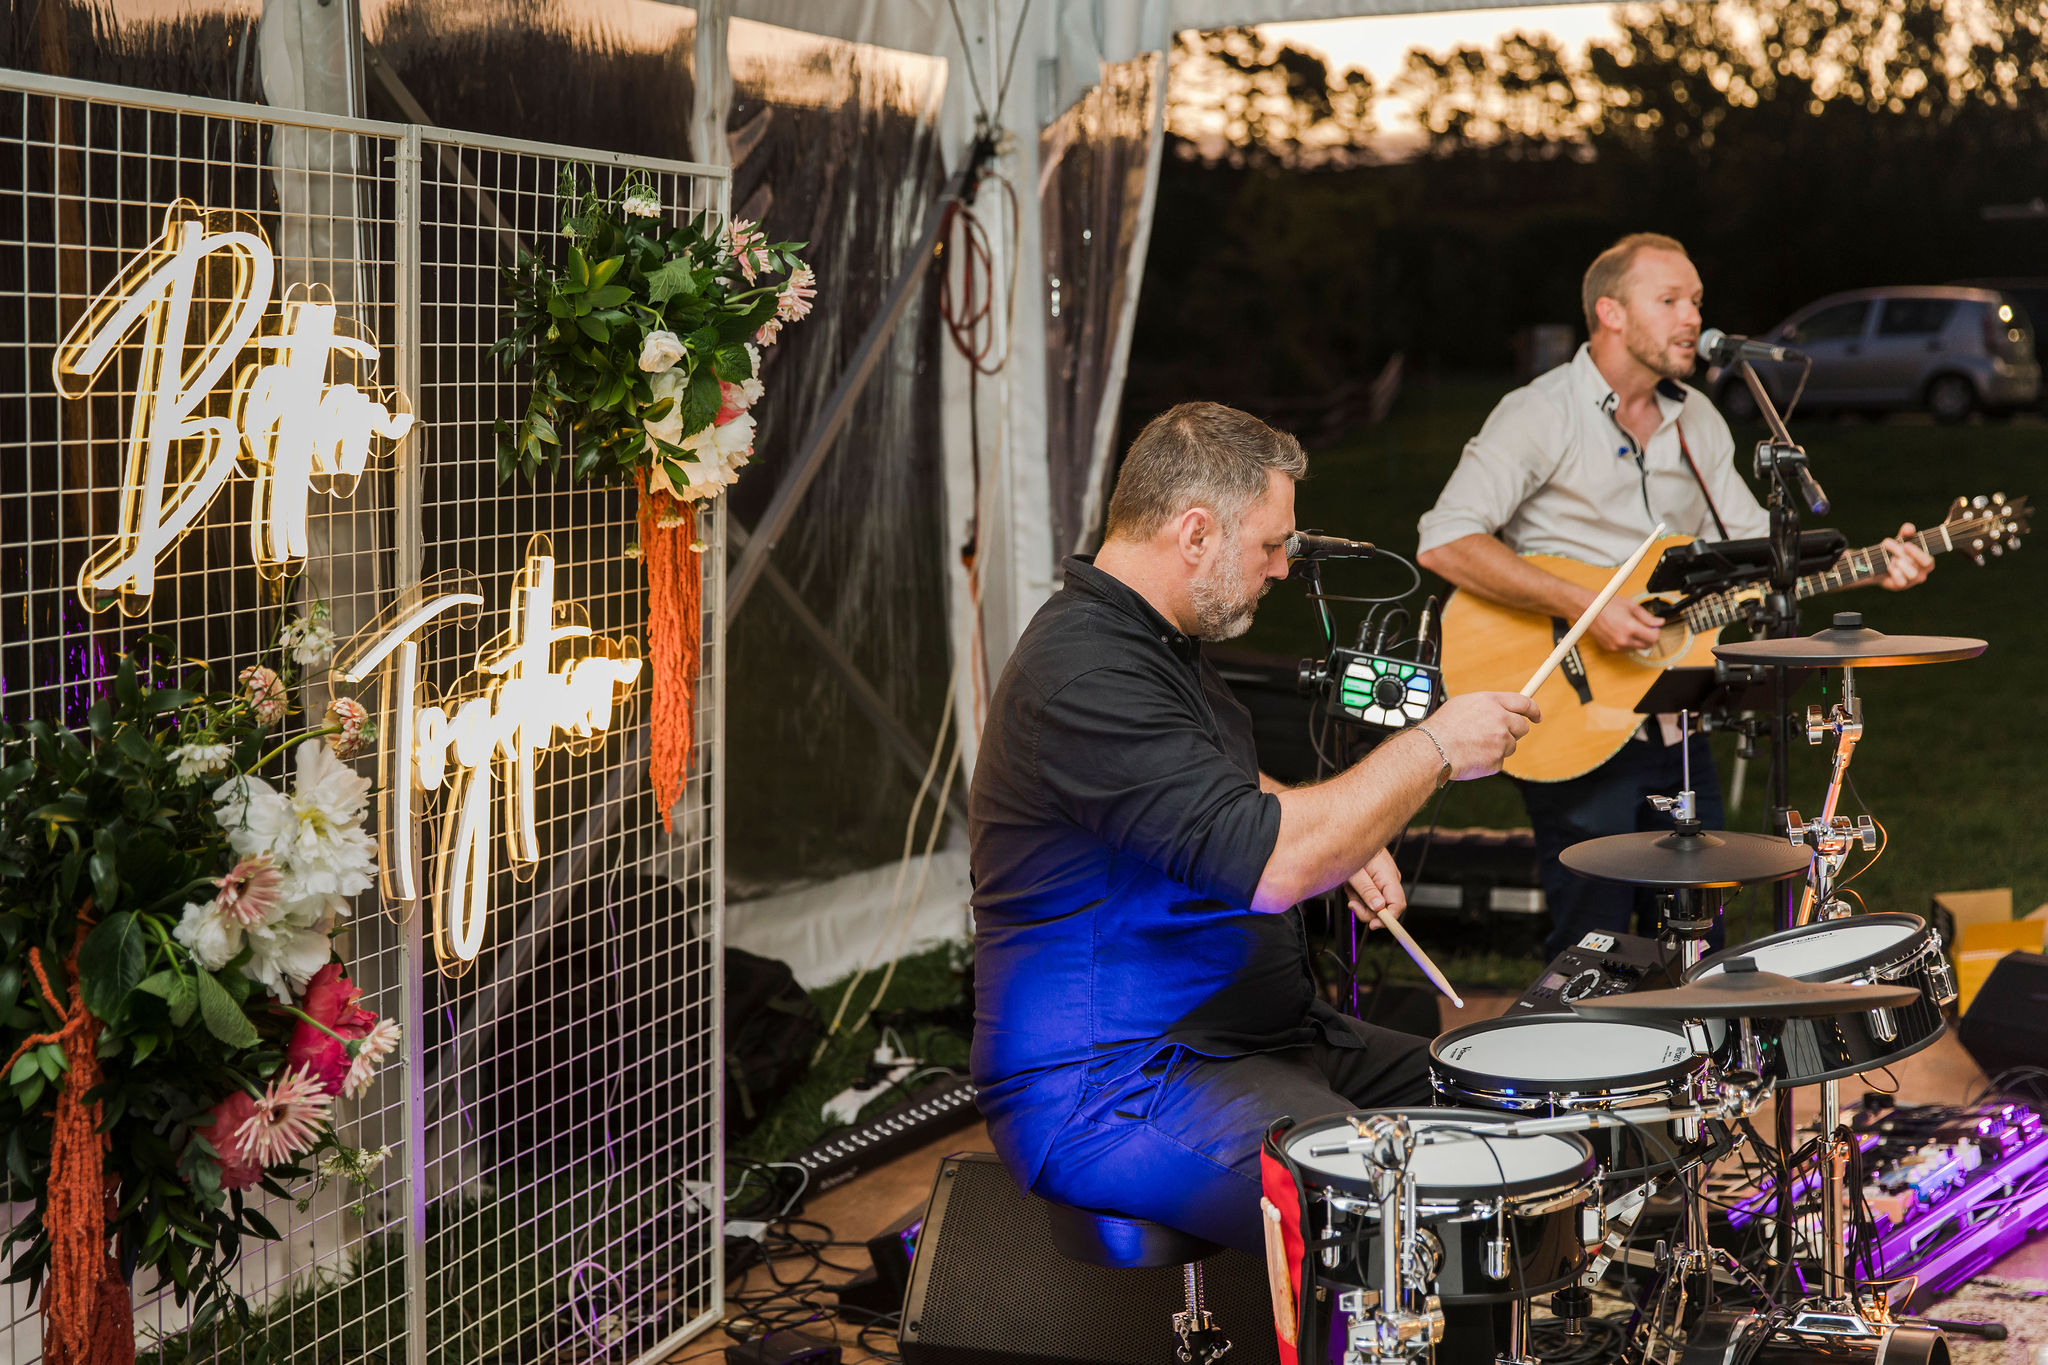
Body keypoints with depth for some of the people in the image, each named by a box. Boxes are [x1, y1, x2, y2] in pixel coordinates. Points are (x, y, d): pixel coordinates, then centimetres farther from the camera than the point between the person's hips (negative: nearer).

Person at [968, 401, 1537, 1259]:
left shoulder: (1157, 641, 12)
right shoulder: (1084, 678, -23)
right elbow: (1270, 867, -29)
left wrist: (1338, 841, 9)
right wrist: (1434, 749, -17)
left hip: (1245, 1038, 11)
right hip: (1107, 1093, -11)